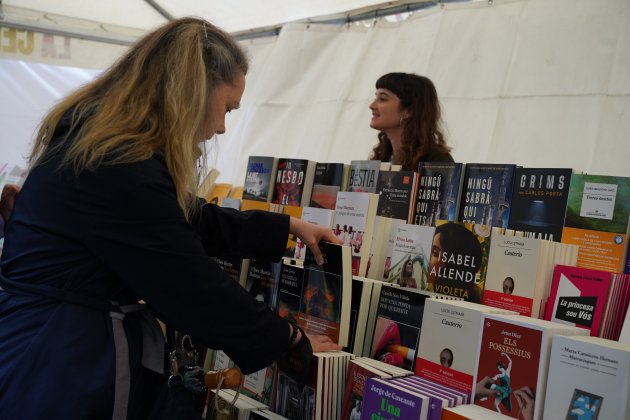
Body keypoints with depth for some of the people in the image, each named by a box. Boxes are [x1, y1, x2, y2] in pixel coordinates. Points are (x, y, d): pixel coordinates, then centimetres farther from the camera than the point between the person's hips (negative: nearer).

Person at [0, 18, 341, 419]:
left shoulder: (104, 146, 7)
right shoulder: (119, 170, -25)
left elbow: (195, 222, 16)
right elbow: (196, 289, -19)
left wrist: (289, 227, 19)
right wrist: (289, 340, -5)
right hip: (60, 378, -10)